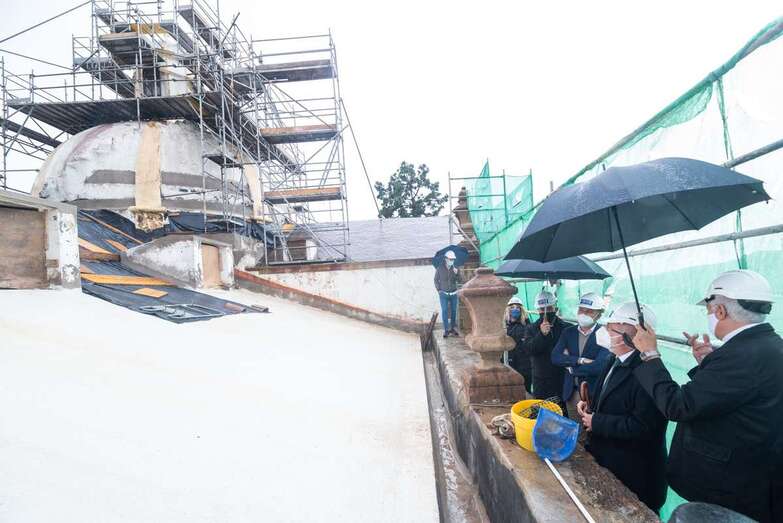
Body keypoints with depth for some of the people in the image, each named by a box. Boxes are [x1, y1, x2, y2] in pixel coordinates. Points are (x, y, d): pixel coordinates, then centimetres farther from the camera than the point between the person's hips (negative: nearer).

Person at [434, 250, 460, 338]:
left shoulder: (455, 269, 0)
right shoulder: (439, 269, -5)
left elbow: (458, 281, -6)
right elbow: (436, 280, 6)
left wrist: (456, 274, -23)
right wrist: (438, 289, -1)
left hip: (453, 294, 2)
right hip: (444, 294, -2)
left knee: (453, 311, 6)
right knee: (444, 311, -7)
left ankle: (452, 328, 17)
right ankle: (446, 330, -4)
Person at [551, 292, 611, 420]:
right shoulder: (568, 332, 2)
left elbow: (600, 367, -24)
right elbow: (555, 357, -8)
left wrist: (571, 366, -12)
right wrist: (580, 360, -21)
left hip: (594, 393, -4)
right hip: (571, 391, 4)